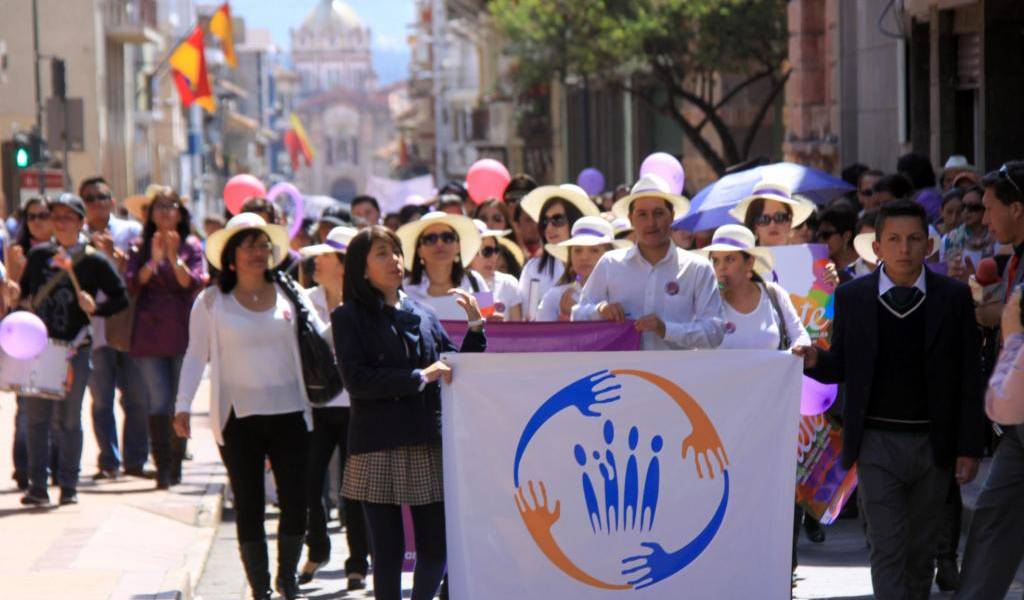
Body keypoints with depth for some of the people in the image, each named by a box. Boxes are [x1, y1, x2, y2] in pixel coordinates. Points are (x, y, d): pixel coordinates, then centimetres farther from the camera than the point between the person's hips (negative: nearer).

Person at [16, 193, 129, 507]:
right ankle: (37, 486, 10)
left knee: (69, 418, 2)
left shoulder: (94, 261, -2)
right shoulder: (38, 254, 8)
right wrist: (23, 303, 1)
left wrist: (95, 308, -16)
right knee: (36, 416, 3)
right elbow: (24, 290, 20)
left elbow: (122, 299, 0)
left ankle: (68, 486, 12)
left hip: (74, 348, -3)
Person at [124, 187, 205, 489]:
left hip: (182, 333, 0)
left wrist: (174, 257, -16)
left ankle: (175, 467, 10)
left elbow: (194, 284, -4)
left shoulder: (191, 245, 7)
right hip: (150, 334, 0)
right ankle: (163, 469, -7)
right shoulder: (141, 248, 9)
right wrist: (154, 260, -16)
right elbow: (132, 284, -3)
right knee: (159, 402, -6)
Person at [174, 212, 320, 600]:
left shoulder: (289, 294, 8)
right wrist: (183, 405, -4)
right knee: (249, 506, 2)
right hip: (238, 416, -1)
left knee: (295, 502, 0)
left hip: (289, 412, 1)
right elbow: (196, 354, 3)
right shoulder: (212, 302, 3)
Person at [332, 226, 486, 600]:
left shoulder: (422, 316, 15)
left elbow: (457, 371, 17)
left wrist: (475, 324, 5)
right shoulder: (349, 318, 2)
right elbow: (356, 380, -10)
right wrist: (419, 377, -13)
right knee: (388, 552, 0)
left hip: (428, 443, 4)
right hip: (378, 448, -4)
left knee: (436, 548, 3)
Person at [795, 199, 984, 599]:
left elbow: (969, 379, 0)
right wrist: (815, 360, -18)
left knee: (921, 548, 12)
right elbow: (841, 368, 6)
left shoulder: (954, 297, 0)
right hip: (877, 443, -1)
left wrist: (970, 447, -3)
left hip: (933, 445, 1)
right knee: (886, 548, -6)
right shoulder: (852, 297, 1)